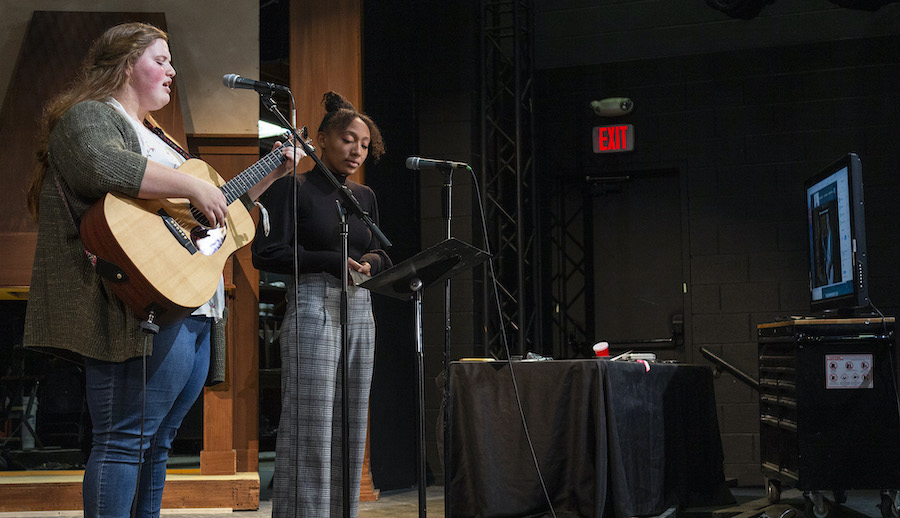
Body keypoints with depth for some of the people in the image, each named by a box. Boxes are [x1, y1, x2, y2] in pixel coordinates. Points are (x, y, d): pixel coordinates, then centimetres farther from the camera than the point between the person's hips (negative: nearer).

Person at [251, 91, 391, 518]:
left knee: (351, 426, 6)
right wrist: (332, 262, -12)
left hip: (359, 310, 6)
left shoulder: (364, 197, 17)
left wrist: (372, 262, -2)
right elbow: (266, 254, -8)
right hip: (313, 307, -6)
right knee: (311, 426, -9)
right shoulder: (292, 188, -2)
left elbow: (379, 253, 23)